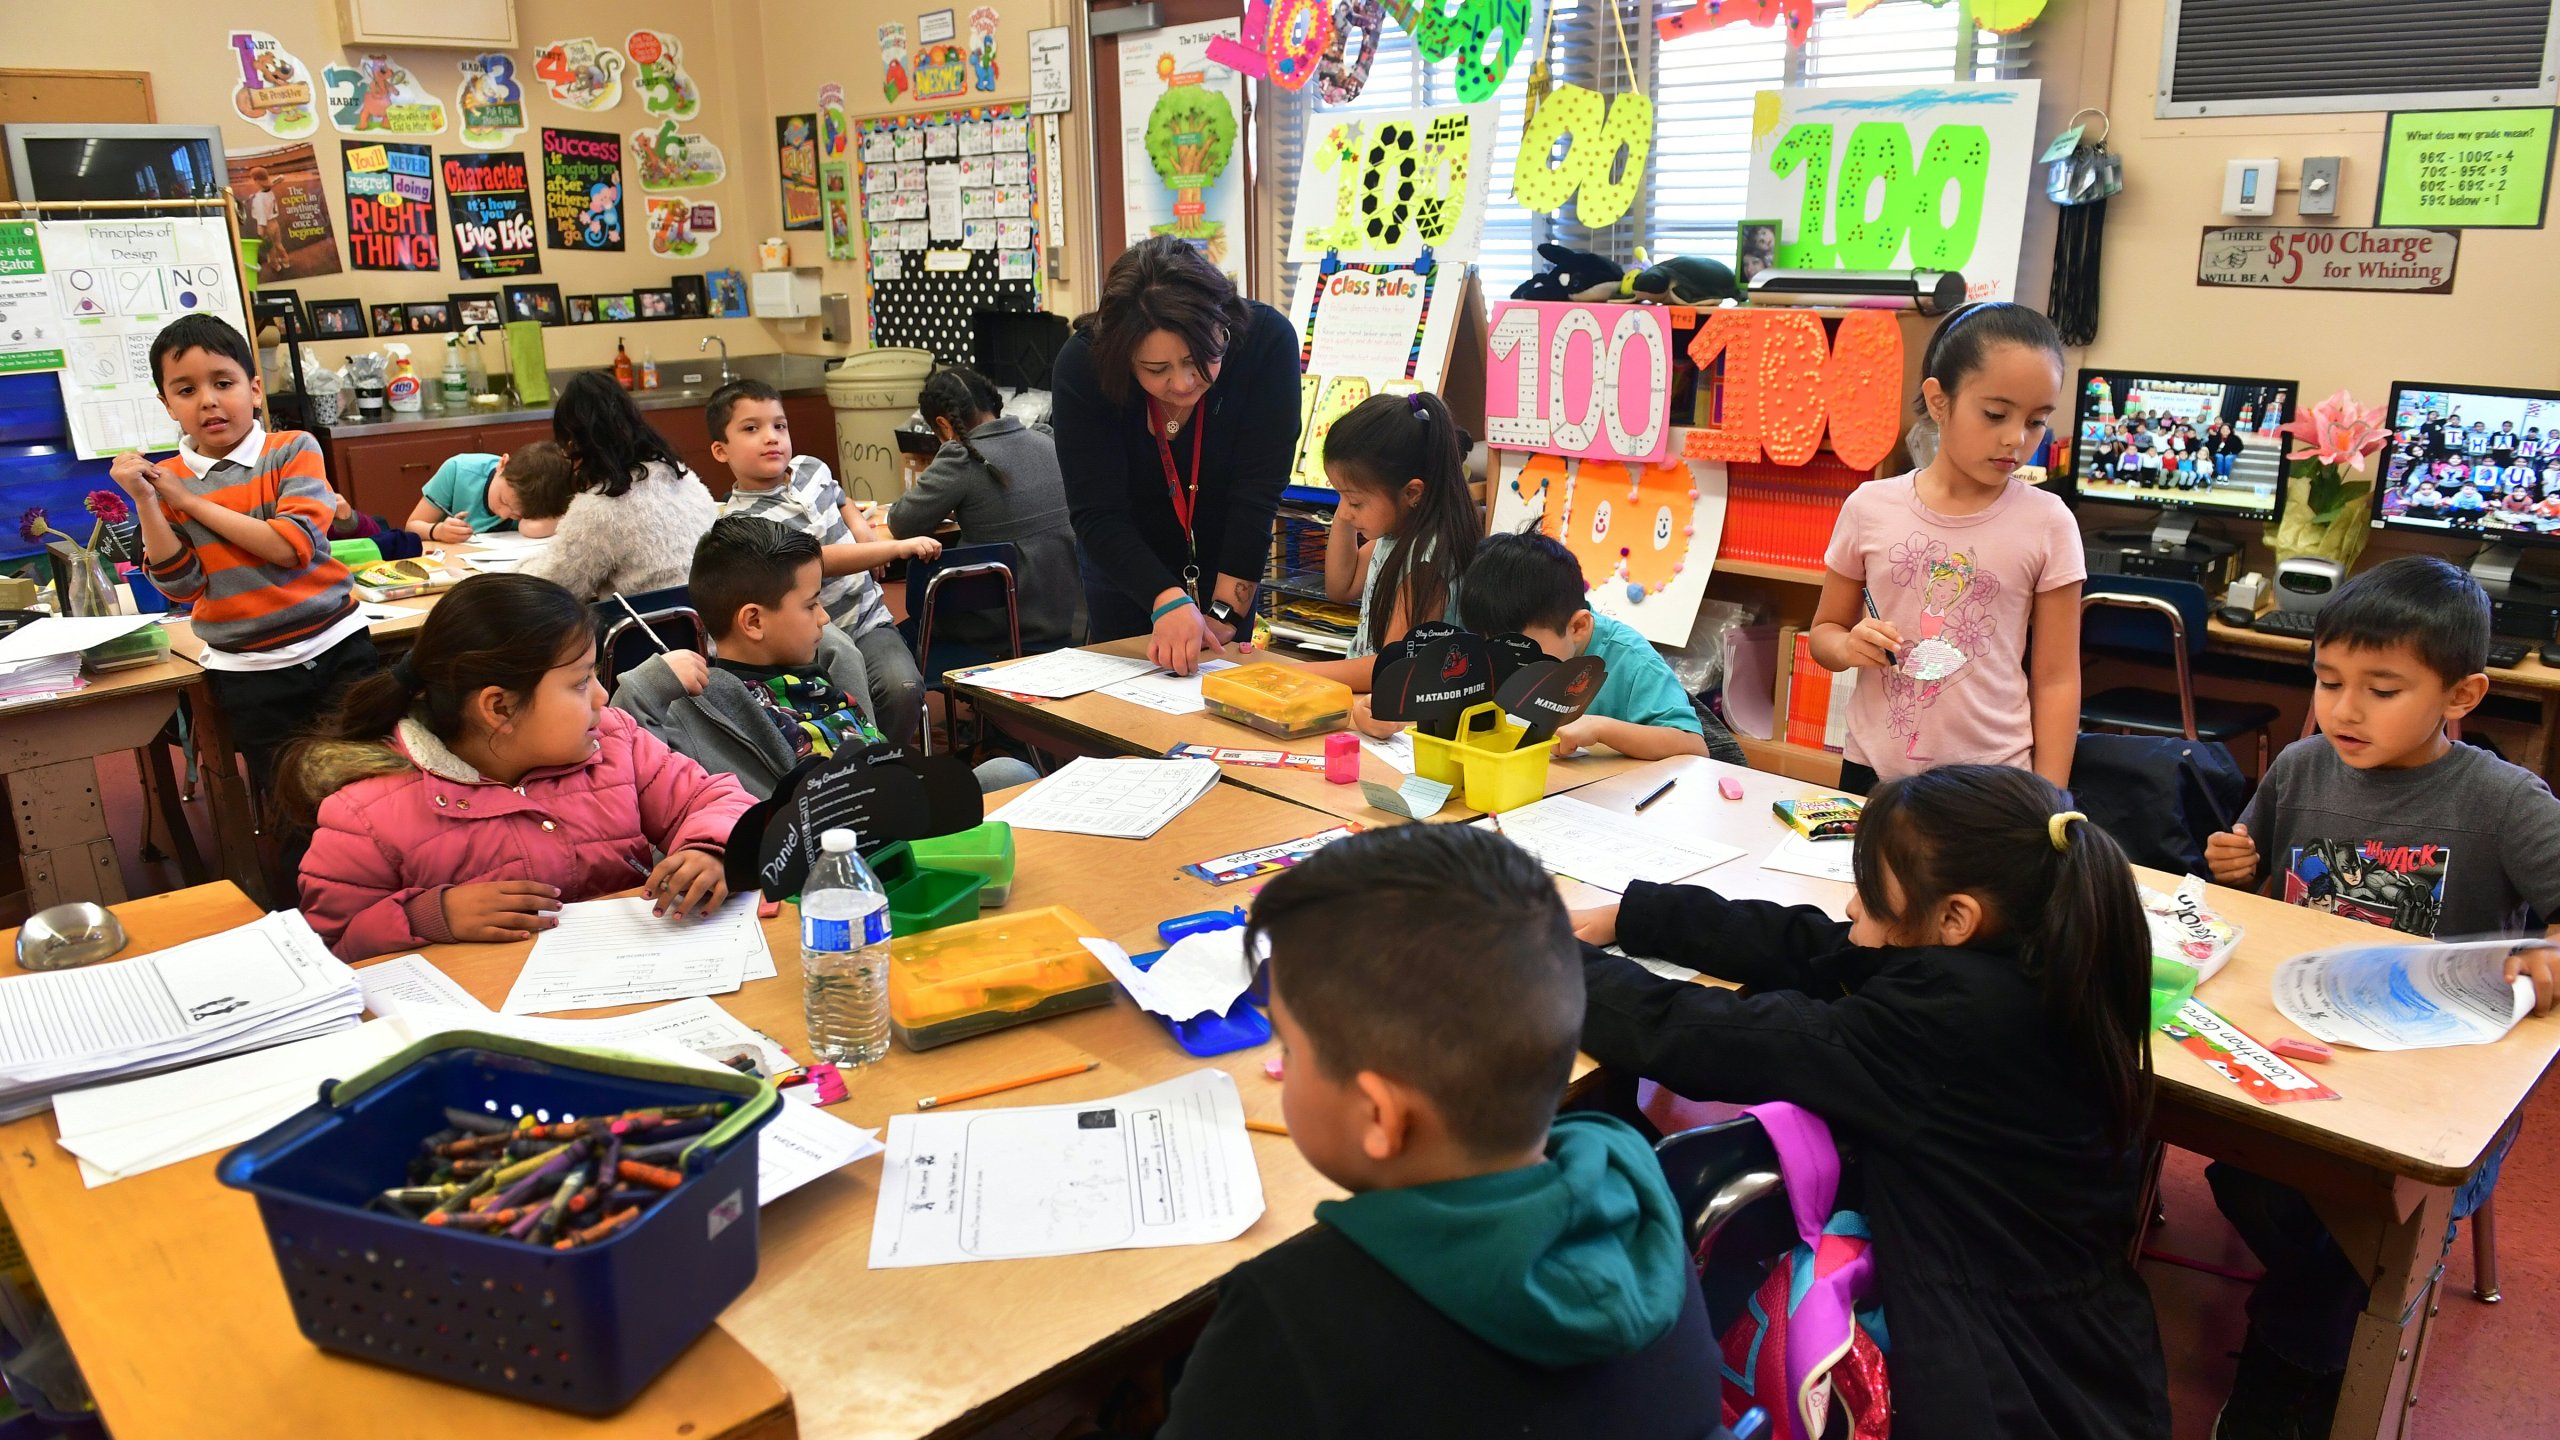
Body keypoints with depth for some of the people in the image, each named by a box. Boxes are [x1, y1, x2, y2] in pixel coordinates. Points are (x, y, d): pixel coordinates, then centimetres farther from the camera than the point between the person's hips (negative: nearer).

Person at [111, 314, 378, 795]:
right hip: (248, 673, 2)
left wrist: (192, 502, -13)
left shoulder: (292, 450, -5)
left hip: (335, 648, -2)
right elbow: (181, 587, -4)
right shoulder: (165, 481, 2)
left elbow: (292, 546, -18)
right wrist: (144, 502, -13)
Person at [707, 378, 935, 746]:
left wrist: (863, 531, 9)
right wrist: (898, 548, -30)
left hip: (869, 618, 5)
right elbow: (816, 563, -26)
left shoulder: (812, 467, 7)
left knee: (903, 687, -23)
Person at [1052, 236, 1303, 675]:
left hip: (1225, 567, 0)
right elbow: (1097, 515, -31)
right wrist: (1167, 602, -45)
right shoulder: (1082, 366, -28)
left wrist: (1224, 616, -30)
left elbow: (1256, 495, -27)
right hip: (1125, 567, 0)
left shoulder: (1267, 340, -28)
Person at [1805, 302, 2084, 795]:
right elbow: (1825, 630, 9)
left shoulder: (2048, 524, -4)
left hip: (1994, 786, -1)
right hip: (1872, 772, 1)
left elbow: (2056, 679, -1)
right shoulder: (1871, 507, -2)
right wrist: (1848, 647, -13)